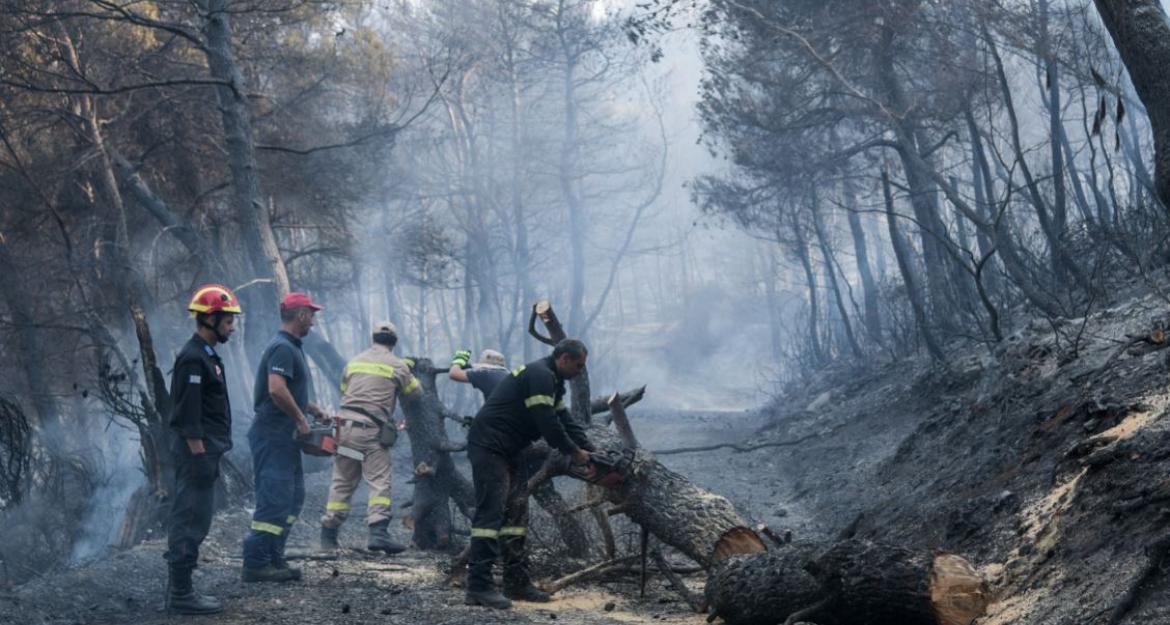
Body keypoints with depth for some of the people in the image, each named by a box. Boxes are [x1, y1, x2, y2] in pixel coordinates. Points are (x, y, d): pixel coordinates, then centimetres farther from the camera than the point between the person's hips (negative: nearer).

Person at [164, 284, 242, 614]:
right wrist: (199, 456, -22)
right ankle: (181, 593, -5)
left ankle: (179, 589, 17)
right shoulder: (193, 358, -16)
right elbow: (188, 416, -21)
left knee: (187, 522, 12)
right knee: (191, 523, -7)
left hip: (203, 453, 10)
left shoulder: (206, 355, 16)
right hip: (197, 453, -10)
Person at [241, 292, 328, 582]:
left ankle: (274, 559, 16)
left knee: (293, 498, 13)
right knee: (275, 500, -10)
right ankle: (256, 564, -6)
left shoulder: (291, 348, 17)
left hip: (285, 438, 11)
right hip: (273, 436, -11)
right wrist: (301, 419, -19)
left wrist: (314, 409, 23)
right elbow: (277, 389, -29)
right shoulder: (282, 348, -16)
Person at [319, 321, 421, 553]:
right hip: (373, 430, -5)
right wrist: (408, 374, 30)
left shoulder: (354, 362, 14)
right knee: (379, 482, -6)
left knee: (342, 482, 11)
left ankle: (328, 534, 13)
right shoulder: (397, 366, 2)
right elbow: (416, 391, 13)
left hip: (346, 426, 5)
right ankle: (378, 531, -21)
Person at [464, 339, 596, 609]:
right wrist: (574, 452, -8)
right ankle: (479, 587, -18)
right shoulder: (540, 375, -17)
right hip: (488, 447, -11)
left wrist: (590, 452, 9)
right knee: (491, 513, -15)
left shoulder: (552, 382, 16)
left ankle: (517, 583, 12)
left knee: (516, 513, 9)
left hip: (508, 452, 11)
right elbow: (547, 423, -21)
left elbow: (564, 420, 16)